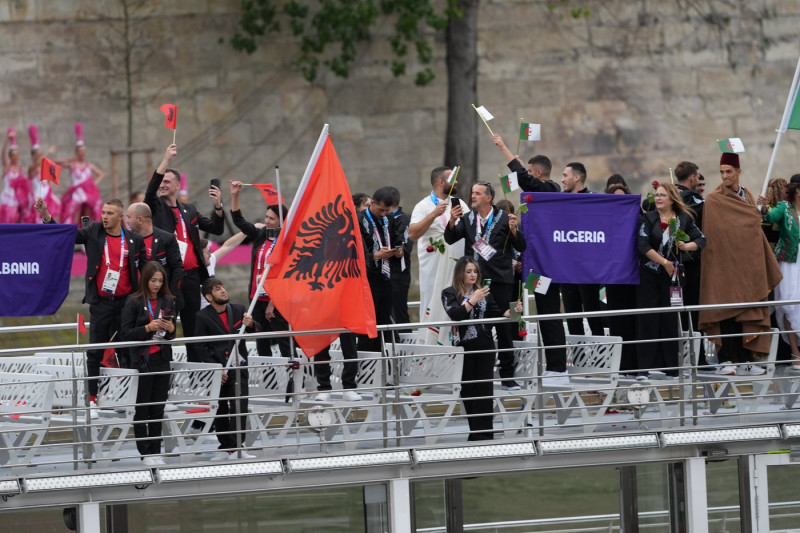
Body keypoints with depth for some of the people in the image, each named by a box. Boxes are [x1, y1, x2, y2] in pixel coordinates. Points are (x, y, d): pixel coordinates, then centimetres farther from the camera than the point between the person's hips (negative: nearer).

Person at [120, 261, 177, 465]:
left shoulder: (168, 301, 8)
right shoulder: (134, 302, -5)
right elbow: (125, 333, -8)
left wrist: (171, 329, -7)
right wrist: (147, 328, -20)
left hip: (162, 359, 4)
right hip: (142, 360, -4)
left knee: (158, 409, 6)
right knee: (142, 409, -1)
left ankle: (156, 451, 10)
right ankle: (145, 453, 4)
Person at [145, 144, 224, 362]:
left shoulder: (189, 211, 17)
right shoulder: (155, 207, 5)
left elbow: (216, 229, 18)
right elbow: (151, 188, -14)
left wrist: (218, 206, 1)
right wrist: (166, 159, -19)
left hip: (190, 274, 4)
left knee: (192, 324, 7)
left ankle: (195, 365, 11)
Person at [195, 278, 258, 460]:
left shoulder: (239, 310, 7)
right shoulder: (203, 317, 0)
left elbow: (255, 333, 15)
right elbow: (202, 348, -2)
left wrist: (251, 325, -10)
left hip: (238, 368, 1)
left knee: (239, 408, -9)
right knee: (220, 410, 5)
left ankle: (236, 447, -10)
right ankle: (225, 447, 14)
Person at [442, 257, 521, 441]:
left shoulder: (483, 291, 10)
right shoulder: (450, 294, 0)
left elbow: (496, 315, 6)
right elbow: (454, 314, -16)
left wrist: (511, 312, -12)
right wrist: (472, 301, -25)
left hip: (484, 346, 2)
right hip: (463, 347, -2)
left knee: (484, 389, -3)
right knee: (468, 389, 3)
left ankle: (484, 433, -3)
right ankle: (475, 432, 10)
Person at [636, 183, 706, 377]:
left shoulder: (684, 219, 3)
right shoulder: (648, 218, 0)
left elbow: (701, 239, 6)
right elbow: (643, 245, -11)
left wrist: (687, 246, -14)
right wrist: (664, 262, -13)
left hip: (672, 275, 1)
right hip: (649, 275, -1)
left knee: (670, 320, 1)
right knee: (647, 320, -4)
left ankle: (670, 366, 7)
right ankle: (645, 367, -2)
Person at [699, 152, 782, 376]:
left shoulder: (748, 197, 14)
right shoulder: (714, 200, -5)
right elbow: (711, 235, -8)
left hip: (747, 264, 6)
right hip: (726, 263, -6)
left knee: (748, 313, 5)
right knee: (727, 313, -8)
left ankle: (744, 360, 8)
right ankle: (725, 360, -6)